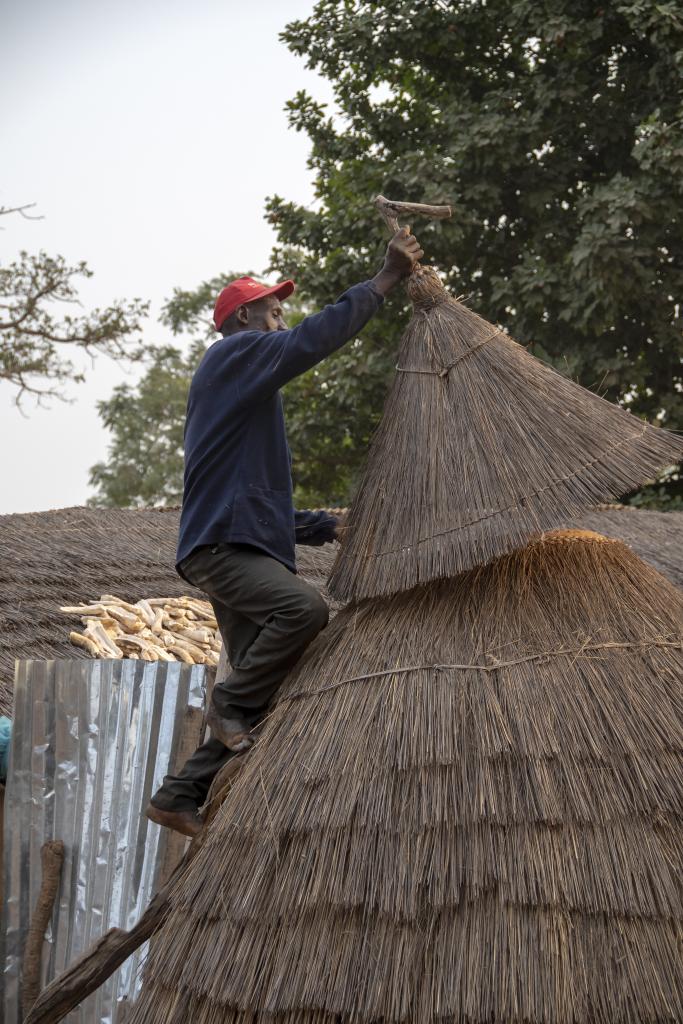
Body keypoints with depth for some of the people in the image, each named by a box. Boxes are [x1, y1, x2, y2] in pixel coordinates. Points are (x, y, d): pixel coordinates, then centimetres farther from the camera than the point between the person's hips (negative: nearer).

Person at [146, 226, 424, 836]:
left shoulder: (245, 387, 31)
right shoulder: (237, 351, 1)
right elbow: (315, 340, -18)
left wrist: (326, 527, 25)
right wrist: (388, 278, -15)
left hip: (241, 546, 10)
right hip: (220, 545, -10)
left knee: (259, 692, 5)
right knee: (305, 606, -33)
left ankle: (181, 799, 7)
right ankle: (231, 704, -16)